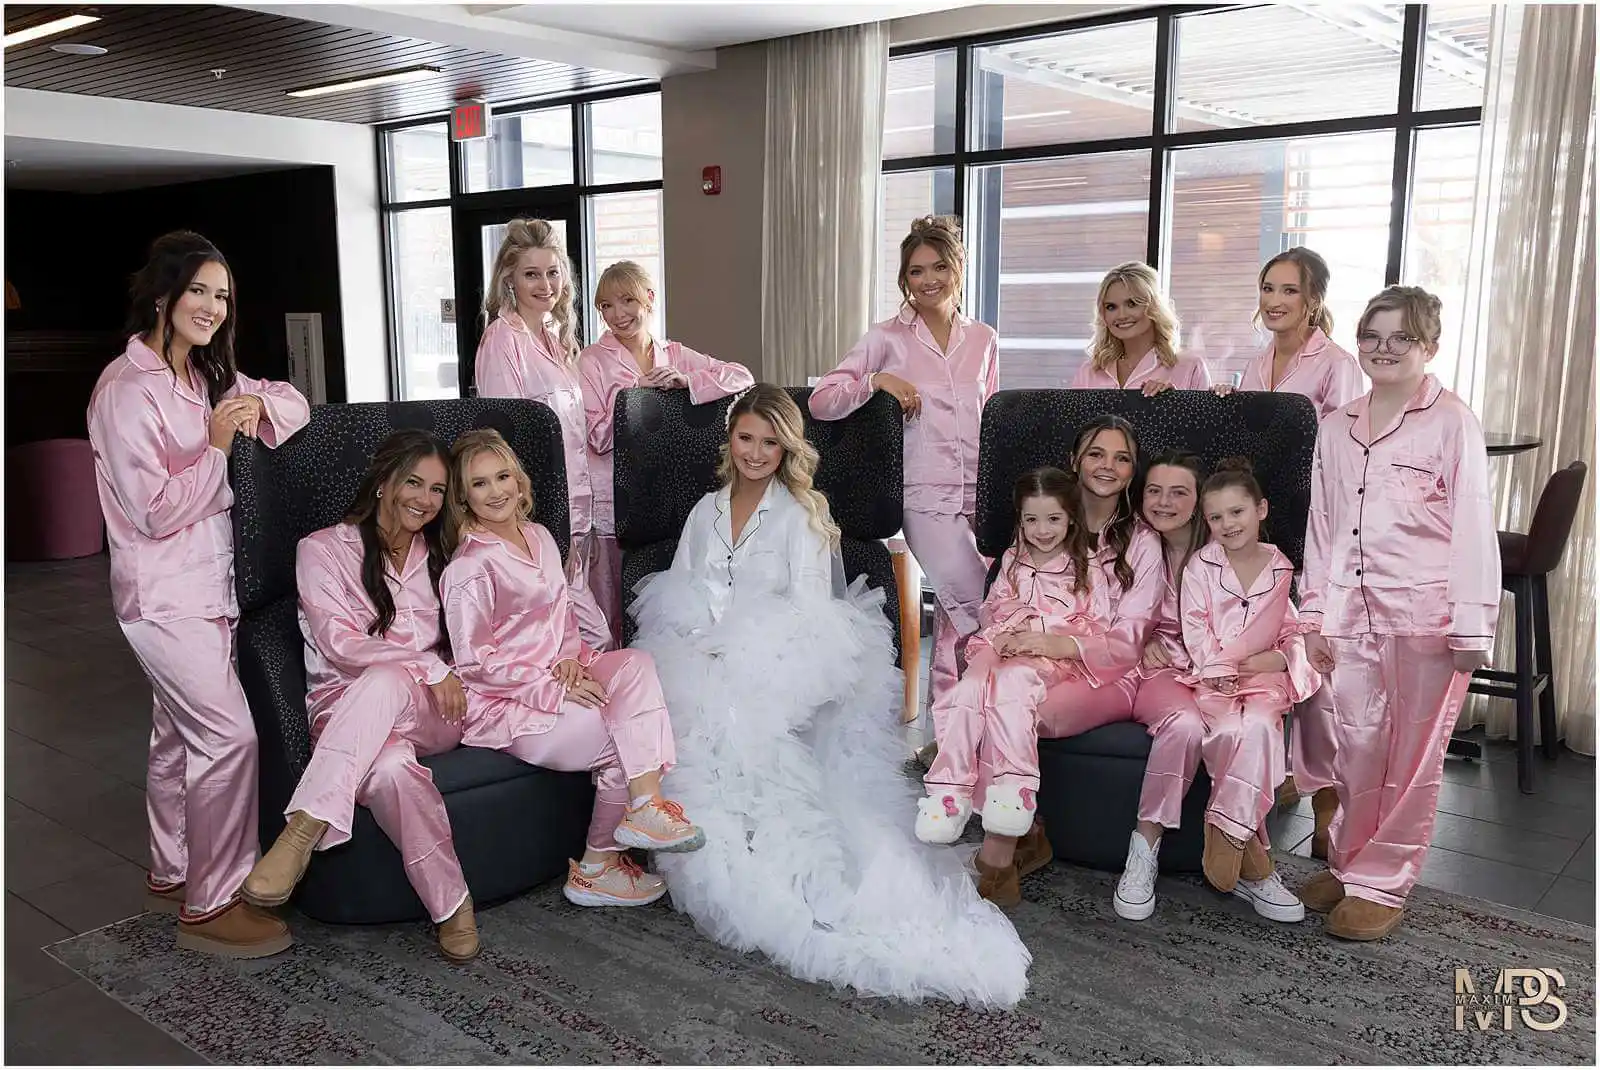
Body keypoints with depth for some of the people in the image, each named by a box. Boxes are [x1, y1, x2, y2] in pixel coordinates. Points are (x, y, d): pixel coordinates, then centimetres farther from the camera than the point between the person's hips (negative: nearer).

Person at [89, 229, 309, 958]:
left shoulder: (206, 375, 9)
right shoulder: (127, 389, -17)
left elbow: (291, 402, 13)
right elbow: (156, 511, -21)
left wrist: (253, 407, -8)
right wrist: (217, 446, -14)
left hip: (207, 585, 9)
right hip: (164, 594, -9)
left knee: (181, 735, 17)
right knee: (230, 735, -11)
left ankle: (171, 876, 32)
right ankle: (210, 907, 0)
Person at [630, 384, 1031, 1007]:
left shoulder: (801, 513, 7)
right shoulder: (706, 511, 21)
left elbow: (810, 607, -3)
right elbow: (675, 598, 17)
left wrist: (737, 651, -15)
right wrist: (702, 650, -4)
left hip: (778, 668, -3)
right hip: (706, 664, 4)